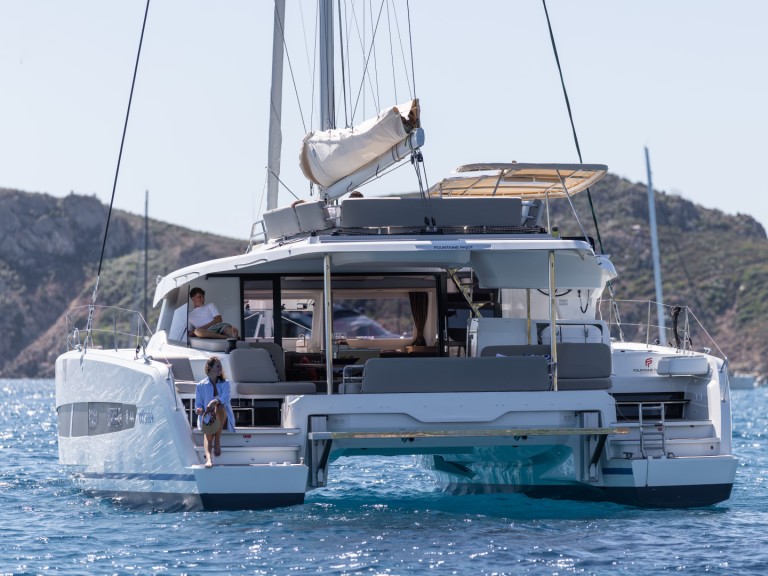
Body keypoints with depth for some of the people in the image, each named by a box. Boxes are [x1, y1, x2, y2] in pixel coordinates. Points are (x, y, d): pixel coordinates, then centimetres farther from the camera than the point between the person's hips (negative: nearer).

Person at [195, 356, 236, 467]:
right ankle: (208, 458, -57)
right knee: (208, 434, -33)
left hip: (222, 418, 0)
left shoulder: (225, 383, 9)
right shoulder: (201, 386, 8)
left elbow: (226, 398, -11)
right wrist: (199, 409, -21)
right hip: (208, 417, 0)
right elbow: (198, 404, 5)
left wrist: (215, 402, -33)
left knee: (220, 407, -35)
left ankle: (217, 440, -29)